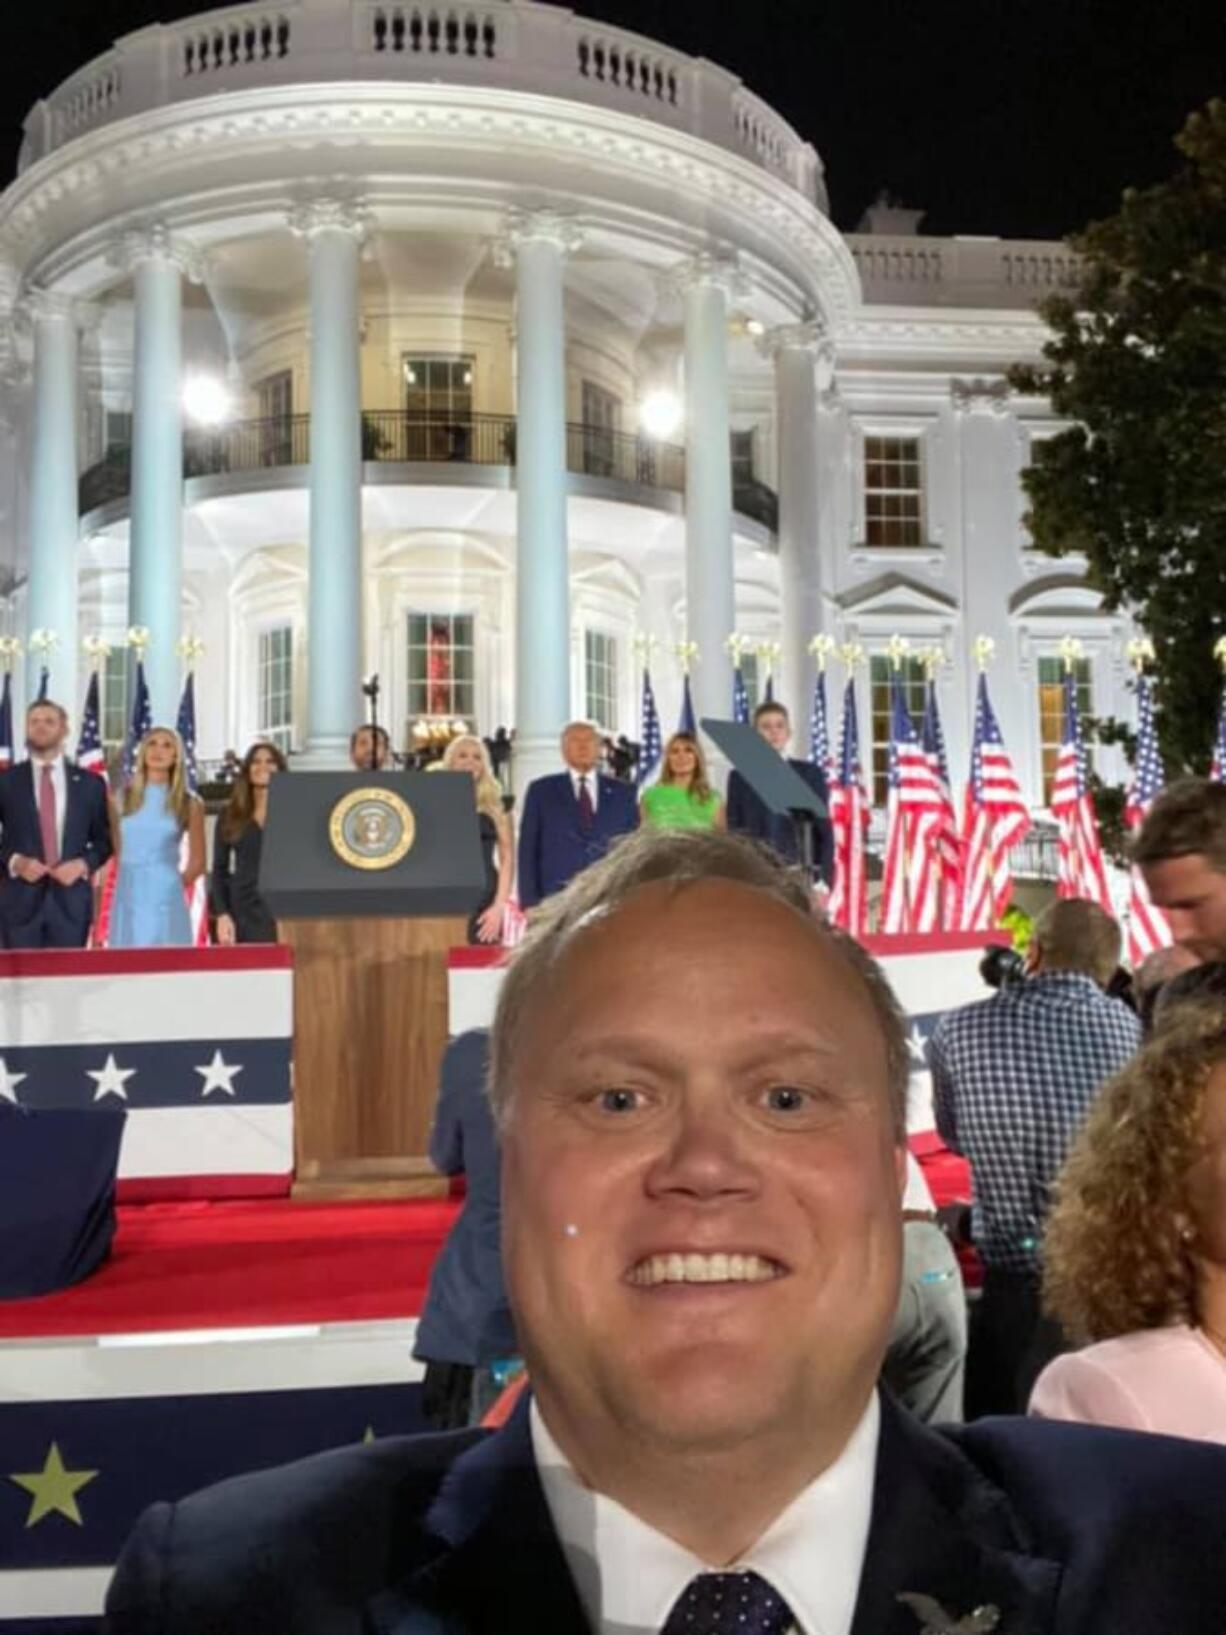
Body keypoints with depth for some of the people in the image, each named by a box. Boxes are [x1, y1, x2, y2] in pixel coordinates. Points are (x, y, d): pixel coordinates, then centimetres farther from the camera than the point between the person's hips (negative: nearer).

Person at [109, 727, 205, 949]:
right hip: (128, 898, 1)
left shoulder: (189, 804, 6)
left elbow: (197, 862, 12)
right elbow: (112, 850, 12)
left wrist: (172, 885, 4)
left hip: (165, 900, -1)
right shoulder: (122, 798, 8)